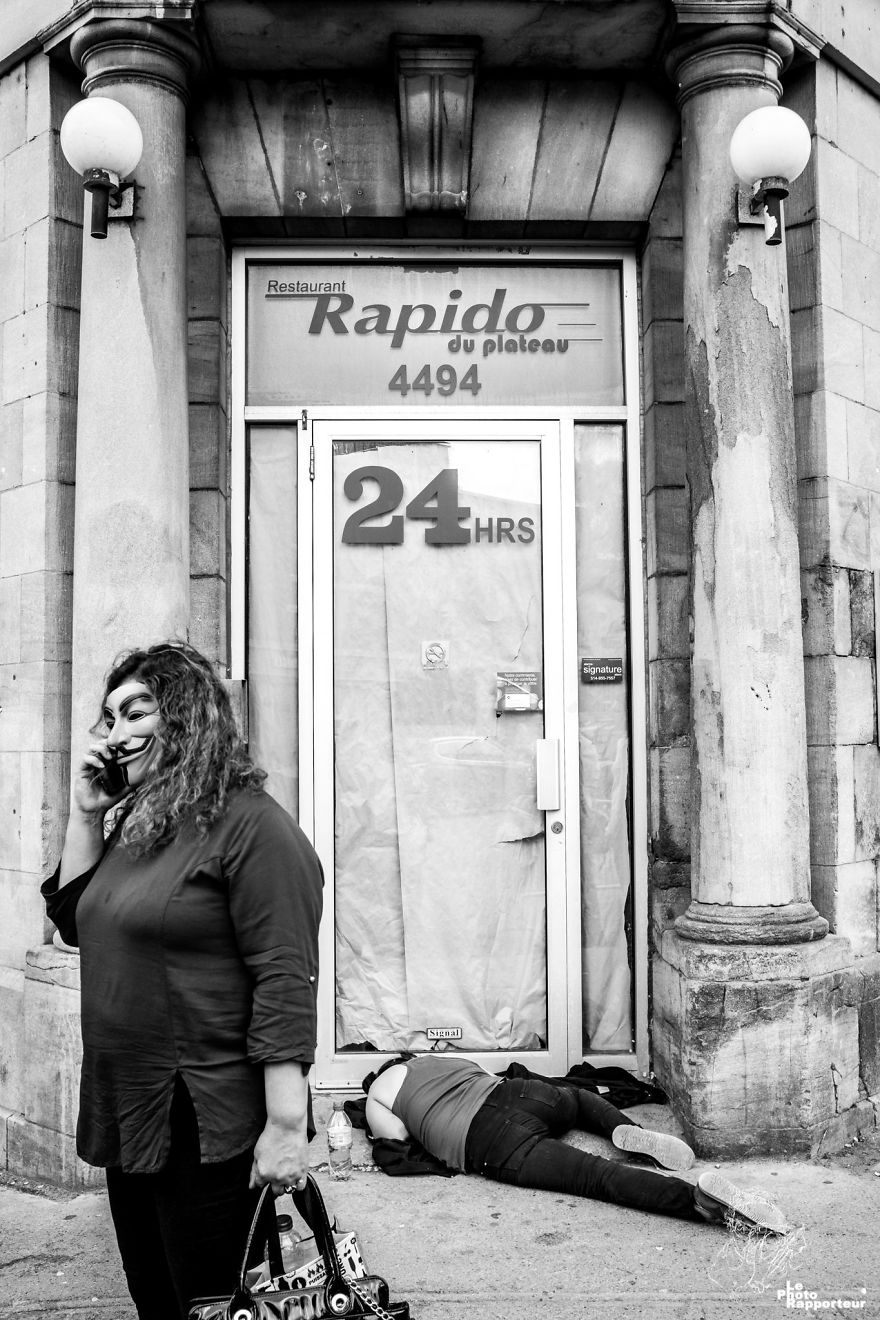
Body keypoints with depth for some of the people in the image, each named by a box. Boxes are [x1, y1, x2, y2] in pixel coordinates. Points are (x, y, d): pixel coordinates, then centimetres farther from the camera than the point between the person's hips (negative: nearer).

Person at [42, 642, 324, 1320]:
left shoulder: (251, 826, -17)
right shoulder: (134, 823, 9)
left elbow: (285, 983, -21)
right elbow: (73, 919, 14)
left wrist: (287, 1126, -23)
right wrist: (85, 815, 3)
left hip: (207, 1129, -8)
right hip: (127, 1119, 9)